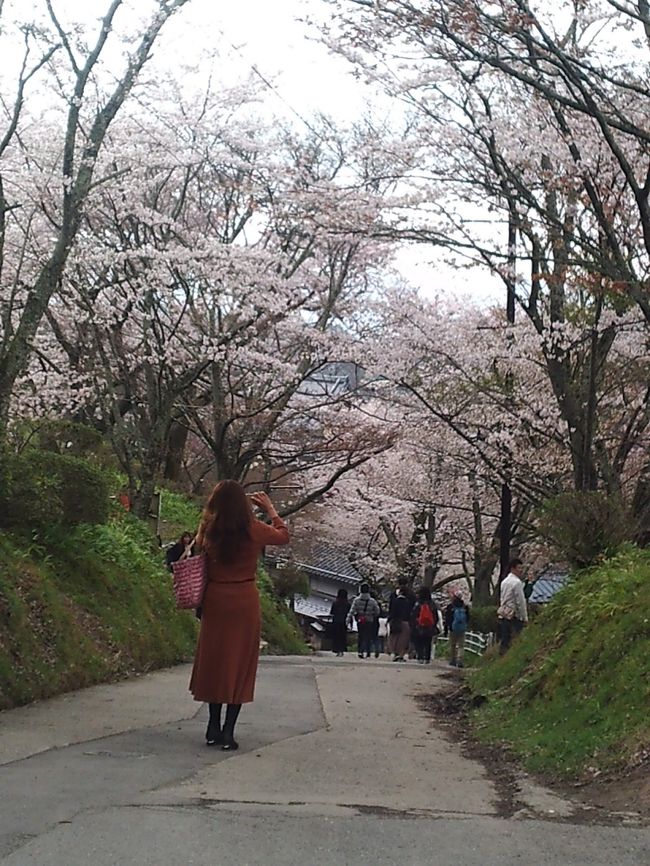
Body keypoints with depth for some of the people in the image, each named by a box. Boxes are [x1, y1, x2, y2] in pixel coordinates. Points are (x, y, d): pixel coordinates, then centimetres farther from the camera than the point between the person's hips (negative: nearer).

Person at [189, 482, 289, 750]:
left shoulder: (208, 530, -6)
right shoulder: (253, 530, -10)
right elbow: (284, 535, 8)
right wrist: (270, 508, 16)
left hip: (215, 600, 3)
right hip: (244, 602, -2)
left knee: (214, 660, 14)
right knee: (239, 663, 5)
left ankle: (214, 727, 20)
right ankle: (228, 731, 3)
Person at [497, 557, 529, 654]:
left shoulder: (504, 581, 15)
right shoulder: (517, 582, -12)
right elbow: (521, 602, -12)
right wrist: (525, 617, -5)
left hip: (502, 614, 9)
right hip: (513, 616, -9)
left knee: (503, 642, 11)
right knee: (513, 642, -9)